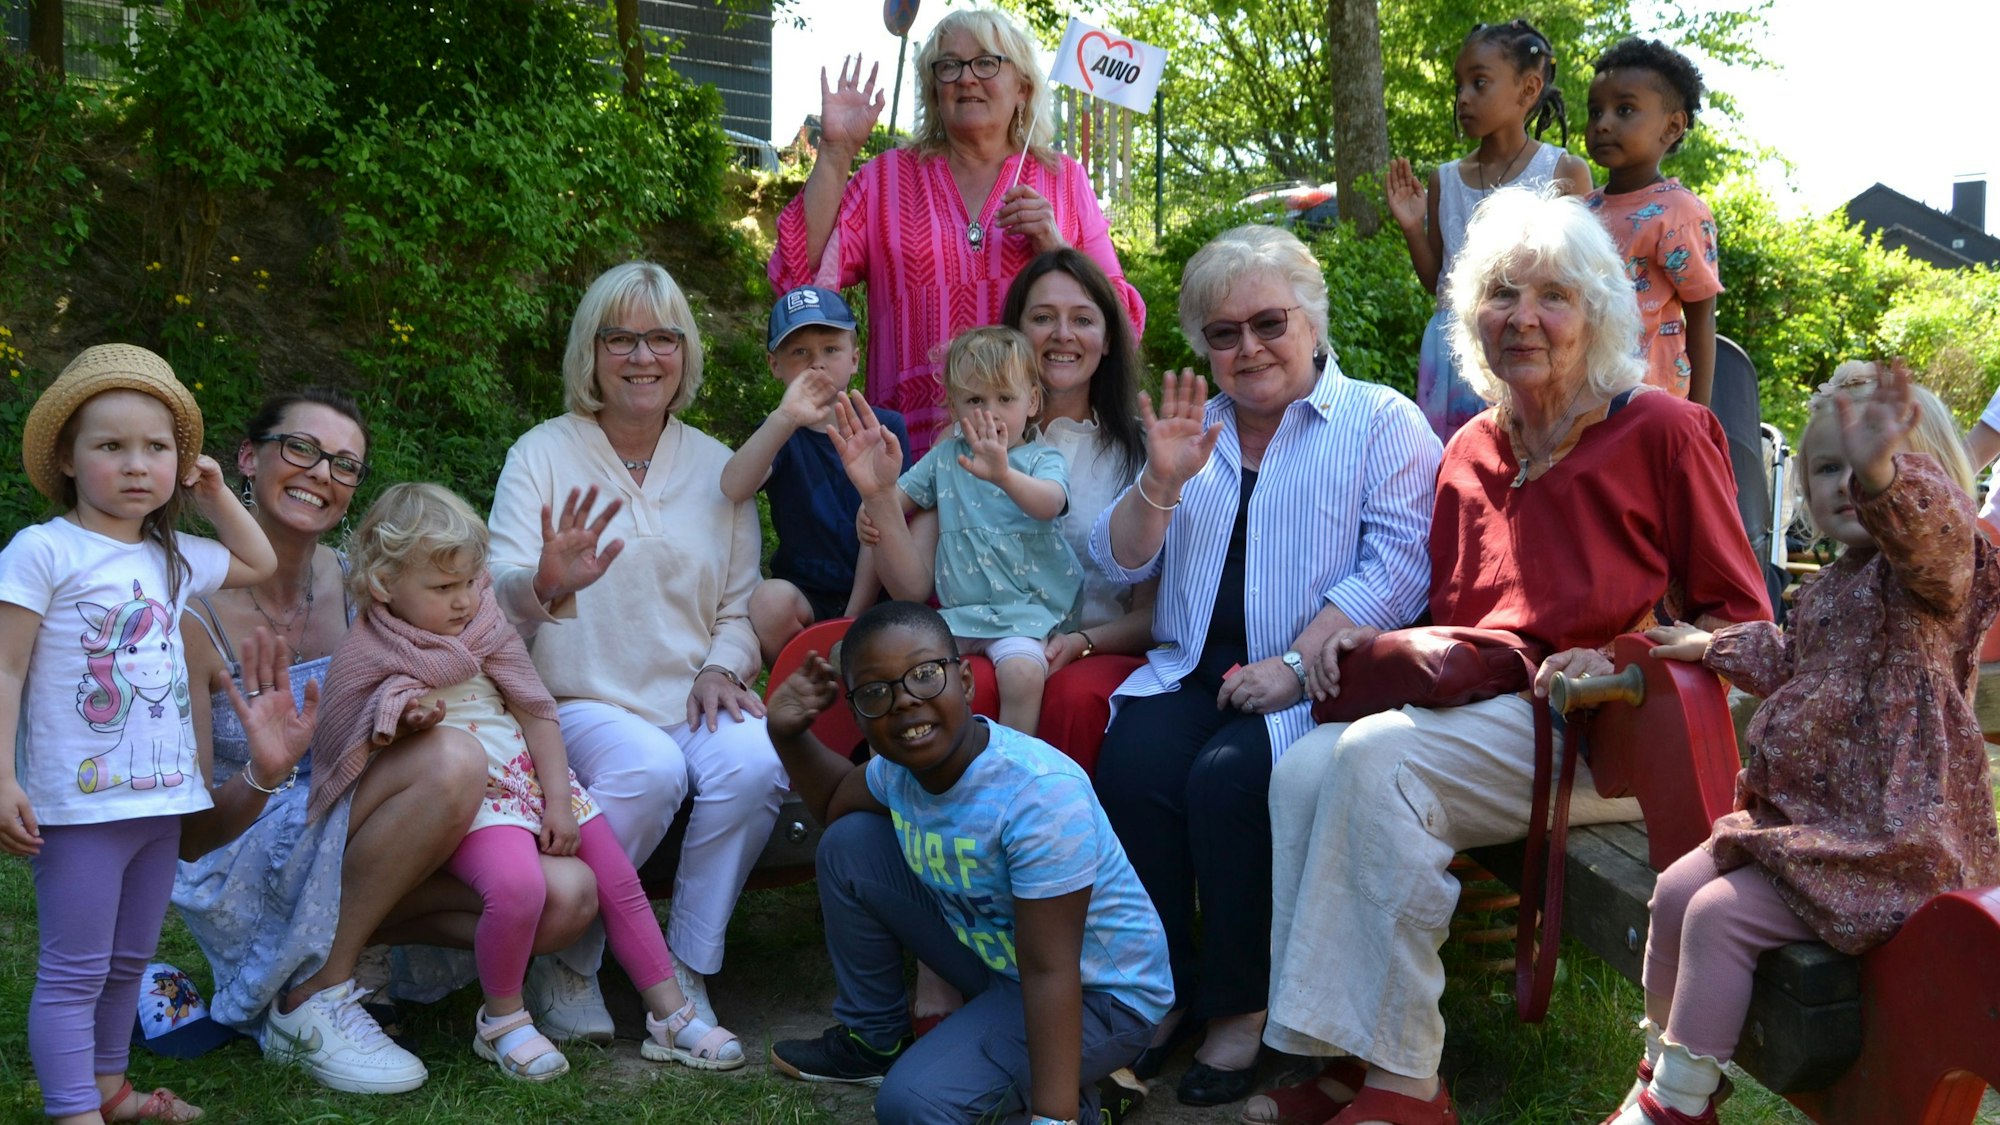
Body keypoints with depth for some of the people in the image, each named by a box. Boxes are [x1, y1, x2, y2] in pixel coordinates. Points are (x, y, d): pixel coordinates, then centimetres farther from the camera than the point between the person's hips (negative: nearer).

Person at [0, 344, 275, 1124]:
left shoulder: (172, 558, 10)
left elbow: (259, 564, 29)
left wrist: (214, 497, 17)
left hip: (162, 799, 7)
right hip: (80, 804, -7)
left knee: (129, 961, 19)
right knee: (74, 969, -2)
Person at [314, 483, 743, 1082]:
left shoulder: (486, 628, 4)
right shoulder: (365, 659, -6)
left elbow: (537, 714, 5)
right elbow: (353, 757, -4)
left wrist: (558, 801, -1)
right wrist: (396, 721, -23)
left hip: (531, 777, 6)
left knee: (618, 880, 2)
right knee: (518, 885, -32)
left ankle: (670, 1014, 16)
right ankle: (502, 1019, -8)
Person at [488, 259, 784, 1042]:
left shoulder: (716, 466, 12)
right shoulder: (543, 454, 2)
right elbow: (496, 603, -9)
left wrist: (721, 669, -6)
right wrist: (543, 587, -32)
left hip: (692, 703, 3)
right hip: (580, 705, -3)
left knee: (755, 761, -30)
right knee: (650, 768, -34)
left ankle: (687, 973, -13)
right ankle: (566, 967, -12)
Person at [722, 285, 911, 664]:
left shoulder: (886, 428, 2)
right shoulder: (778, 434, 1)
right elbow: (733, 489, -22)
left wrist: (852, 622, -12)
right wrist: (784, 419, -38)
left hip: (872, 594, 0)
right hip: (805, 593, 0)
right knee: (770, 599, -31)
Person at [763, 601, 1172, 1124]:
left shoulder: (1041, 793, -33)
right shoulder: (902, 767, -8)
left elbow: (1049, 972, -34)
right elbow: (835, 800, 19)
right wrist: (789, 734, 0)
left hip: (1095, 994, -8)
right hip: (993, 955, 8)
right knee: (850, 843, 4)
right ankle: (872, 1039, 22)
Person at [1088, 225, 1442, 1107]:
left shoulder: (1381, 422, 4)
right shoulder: (1192, 427, 20)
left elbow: (1396, 570, -9)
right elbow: (1119, 563, 14)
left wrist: (1296, 664, -20)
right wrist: (1161, 481, -5)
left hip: (1312, 686, -4)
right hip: (1192, 670, 4)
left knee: (1228, 778, -30)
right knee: (1130, 765, -24)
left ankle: (1239, 1005, -11)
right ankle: (1162, 991, -8)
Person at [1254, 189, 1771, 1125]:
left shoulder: (1660, 431, 0)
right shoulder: (1469, 452, 18)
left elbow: (1743, 624, 0)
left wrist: (1619, 666, -16)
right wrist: (1374, 647, 4)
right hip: (1474, 712, 6)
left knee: (1379, 760, -30)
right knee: (1302, 766, -23)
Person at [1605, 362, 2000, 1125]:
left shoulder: (1932, 566, -15)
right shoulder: (1831, 586, 15)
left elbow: (1926, 524, -42)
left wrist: (1883, 475, -64)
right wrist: (1715, 646, 45)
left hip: (1888, 834, -10)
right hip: (1799, 811, 10)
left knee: (1720, 914, -18)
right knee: (1676, 891, 7)